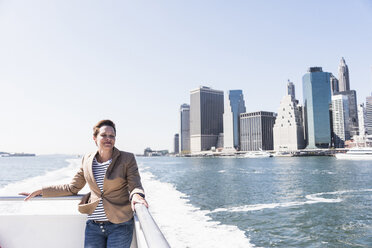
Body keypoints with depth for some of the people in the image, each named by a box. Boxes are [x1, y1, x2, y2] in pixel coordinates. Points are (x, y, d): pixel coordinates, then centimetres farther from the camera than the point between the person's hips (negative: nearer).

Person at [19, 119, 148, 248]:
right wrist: (40, 191, 13)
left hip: (119, 226, -3)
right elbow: (72, 188, 15)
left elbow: (135, 186, -8)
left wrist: (136, 195, -32)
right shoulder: (87, 159, 6)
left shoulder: (127, 159, -5)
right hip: (93, 226, 3)